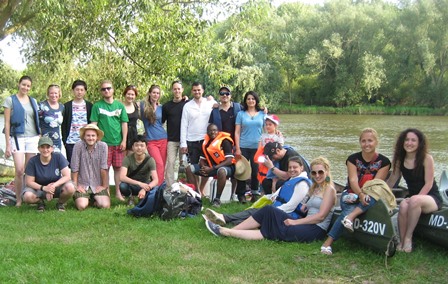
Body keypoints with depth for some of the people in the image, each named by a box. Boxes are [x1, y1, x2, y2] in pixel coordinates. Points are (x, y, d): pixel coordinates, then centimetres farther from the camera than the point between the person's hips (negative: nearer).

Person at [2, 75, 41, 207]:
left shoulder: (33, 101, 14)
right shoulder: (10, 100, 2)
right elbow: (7, 123, -1)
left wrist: (40, 140, 11)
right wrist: (8, 144, -6)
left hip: (33, 138, 4)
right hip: (17, 137, -4)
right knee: (19, 170, -12)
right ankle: (18, 199, 0)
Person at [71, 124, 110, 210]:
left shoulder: (103, 146, -10)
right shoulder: (78, 145, -12)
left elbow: (104, 168, -7)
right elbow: (74, 168, -7)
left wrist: (104, 186, -3)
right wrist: (75, 186, -4)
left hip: (97, 185, 1)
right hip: (82, 185, -1)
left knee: (105, 205, -15)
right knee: (81, 206, -19)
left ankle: (95, 199, 19)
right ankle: (85, 199, 18)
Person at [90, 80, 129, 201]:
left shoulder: (120, 105, 8)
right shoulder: (97, 106, 2)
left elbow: (124, 124, 8)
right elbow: (94, 124, 1)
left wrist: (124, 141, 1)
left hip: (118, 142, 2)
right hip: (103, 142, -2)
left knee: (118, 168, 7)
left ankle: (118, 192, 16)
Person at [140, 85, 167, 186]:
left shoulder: (160, 107, 10)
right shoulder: (143, 105, 2)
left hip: (163, 139, 4)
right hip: (151, 140, -4)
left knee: (162, 165, 2)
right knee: (159, 164, -17)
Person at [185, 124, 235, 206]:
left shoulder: (224, 141, -13)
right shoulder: (206, 142, 7)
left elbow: (229, 160, -20)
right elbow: (202, 159, 12)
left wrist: (212, 168, -23)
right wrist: (204, 167, -14)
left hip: (226, 166, -7)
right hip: (210, 167, 7)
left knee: (221, 171, -43)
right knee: (189, 169, -6)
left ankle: (217, 199, -29)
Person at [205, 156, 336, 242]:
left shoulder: (329, 189, -4)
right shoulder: (315, 188, 22)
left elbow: (321, 216, -13)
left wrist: (295, 222, -12)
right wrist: (305, 206, -1)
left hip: (316, 230, -8)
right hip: (306, 225, 8)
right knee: (268, 211, -10)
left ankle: (226, 232, -23)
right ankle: (229, 230, -14)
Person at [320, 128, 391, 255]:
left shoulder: (383, 162, 1)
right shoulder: (353, 159, 2)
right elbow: (353, 180, -12)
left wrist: (365, 195, -26)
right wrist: (360, 194, -32)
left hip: (370, 195, 0)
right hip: (351, 194, 0)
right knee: (350, 209, -34)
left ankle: (350, 216, -53)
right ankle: (329, 241, -40)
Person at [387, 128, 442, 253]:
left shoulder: (427, 158, -10)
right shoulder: (399, 160, 3)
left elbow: (428, 184, -13)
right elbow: (392, 180, 8)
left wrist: (415, 199, -23)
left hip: (432, 198, -3)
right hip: (413, 197, 4)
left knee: (414, 201, -38)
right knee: (403, 206, -34)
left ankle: (408, 238, -28)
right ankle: (401, 242, -22)